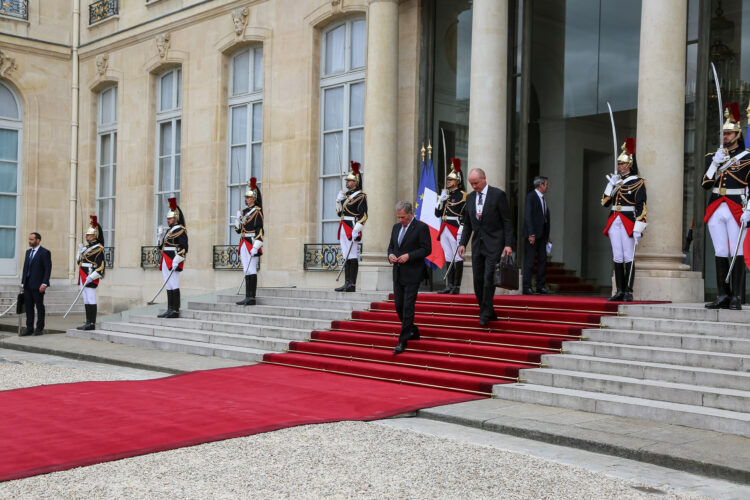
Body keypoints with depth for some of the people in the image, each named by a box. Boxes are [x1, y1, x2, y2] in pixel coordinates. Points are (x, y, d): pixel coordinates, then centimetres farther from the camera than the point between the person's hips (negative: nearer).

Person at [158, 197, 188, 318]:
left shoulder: (180, 230, -9)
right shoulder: (170, 230, 20)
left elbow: (184, 248, -18)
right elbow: (163, 246, 25)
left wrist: (176, 261, -25)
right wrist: (161, 234, 9)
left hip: (173, 262, -9)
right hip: (166, 263, 9)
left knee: (174, 286, -9)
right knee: (169, 287, 9)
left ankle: (175, 310, -7)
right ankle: (170, 310, 12)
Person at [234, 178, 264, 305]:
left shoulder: (257, 211, -8)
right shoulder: (245, 211, 17)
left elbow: (260, 230, -16)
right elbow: (238, 230, 19)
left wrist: (255, 247, -23)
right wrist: (238, 218, 1)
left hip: (252, 244, -8)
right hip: (244, 244, 8)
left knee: (251, 271, -10)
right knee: (247, 271, 8)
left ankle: (251, 298, -10)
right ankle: (248, 298, 11)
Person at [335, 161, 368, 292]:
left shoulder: (360, 196, -7)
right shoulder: (346, 195, 19)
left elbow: (363, 215, -15)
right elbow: (339, 212, 22)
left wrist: (356, 230, -23)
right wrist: (338, 200, 6)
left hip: (352, 228, -9)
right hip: (344, 228, 9)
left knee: (353, 256, -8)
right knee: (346, 256, 8)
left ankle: (352, 284, -7)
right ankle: (347, 284, 11)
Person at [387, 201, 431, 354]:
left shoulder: (421, 227, -8)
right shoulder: (396, 227, 14)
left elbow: (427, 249, -11)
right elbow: (391, 246, 21)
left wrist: (409, 256, -20)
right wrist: (391, 255, -2)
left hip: (412, 274, -7)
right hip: (398, 273, 7)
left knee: (408, 307, -8)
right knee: (398, 305, 11)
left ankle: (402, 341, -5)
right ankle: (413, 332, 29)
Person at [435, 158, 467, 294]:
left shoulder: (462, 195, -4)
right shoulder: (446, 195, 17)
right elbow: (437, 213, 16)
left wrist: (461, 231, -17)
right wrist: (440, 200, 1)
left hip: (455, 230, -7)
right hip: (444, 230, 7)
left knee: (457, 258, -4)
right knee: (448, 258, 8)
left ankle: (456, 286, -2)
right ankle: (449, 286, 11)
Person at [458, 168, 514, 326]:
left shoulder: (498, 194, -6)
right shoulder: (470, 197, 10)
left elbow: (507, 221, -6)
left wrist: (508, 244, -12)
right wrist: (463, 243, 6)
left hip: (493, 243, -6)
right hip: (477, 244, 6)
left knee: (488, 278, -12)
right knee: (478, 279, 5)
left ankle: (485, 315, -3)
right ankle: (489, 313, 16)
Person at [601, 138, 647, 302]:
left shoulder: (637, 182, -2)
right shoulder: (615, 180, 16)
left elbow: (641, 207, -9)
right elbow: (605, 202, 12)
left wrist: (638, 228, -16)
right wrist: (611, 185, 0)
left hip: (628, 222, -6)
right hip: (614, 221, 6)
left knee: (628, 257, -5)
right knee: (617, 258, 5)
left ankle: (628, 292, -2)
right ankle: (619, 291, 9)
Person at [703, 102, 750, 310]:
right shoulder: (713, 157, 13)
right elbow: (705, 184, 4)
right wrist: (715, 163, -7)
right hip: (715, 210, 4)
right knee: (720, 253, 6)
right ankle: (722, 297, 10)